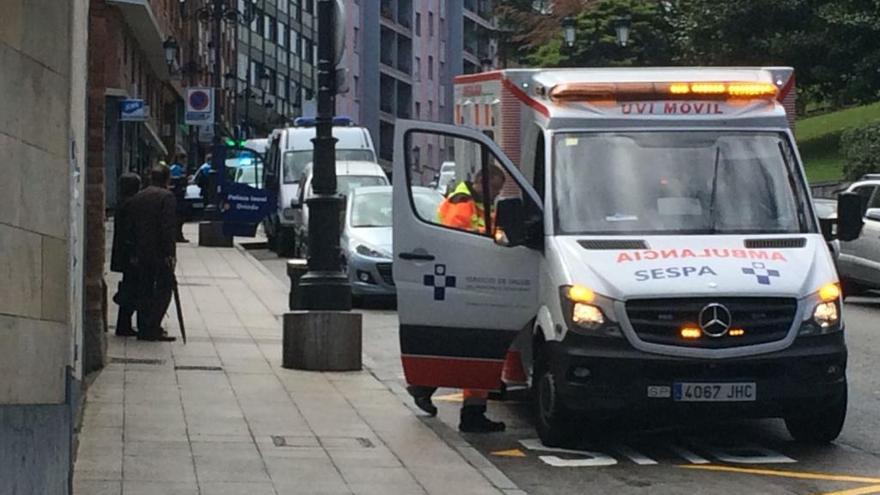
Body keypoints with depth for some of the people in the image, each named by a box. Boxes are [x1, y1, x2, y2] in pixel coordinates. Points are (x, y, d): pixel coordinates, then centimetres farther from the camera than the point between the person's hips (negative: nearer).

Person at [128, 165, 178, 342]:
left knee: (144, 291, 11)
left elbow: (132, 227, 13)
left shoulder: (136, 198, 12)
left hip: (141, 253, 6)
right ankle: (152, 328, -9)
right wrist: (169, 253, -16)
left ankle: (143, 329, 11)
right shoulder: (166, 196, -9)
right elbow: (168, 227, -17)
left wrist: (135, 253, 15)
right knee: (164, 288, -1)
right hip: (160, 253, -6)